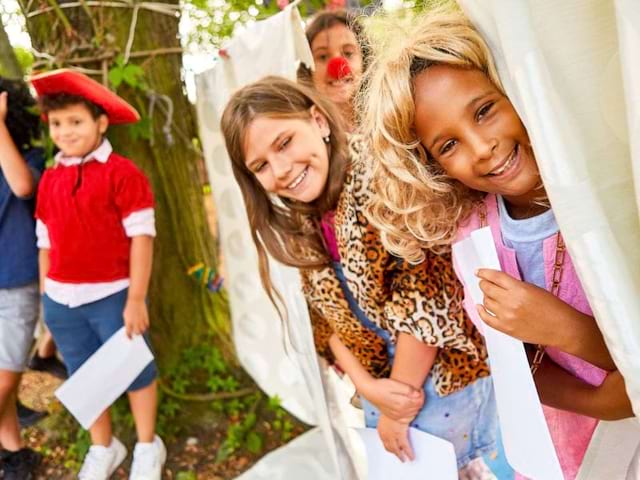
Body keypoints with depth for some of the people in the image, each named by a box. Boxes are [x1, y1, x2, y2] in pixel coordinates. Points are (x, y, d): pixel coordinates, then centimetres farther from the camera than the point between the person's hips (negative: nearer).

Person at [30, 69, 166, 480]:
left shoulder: (122, 172, -11)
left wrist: (136, 298, -15)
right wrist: (46, 295, 10)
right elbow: (46, 241, 12)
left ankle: (148, 447, 32)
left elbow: (141, 236, -14)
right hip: (62, 300, 6)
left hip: (113, 296, -5)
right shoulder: (49, 179, 7)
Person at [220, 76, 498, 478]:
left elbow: (425, 299, -23)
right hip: (385, 381, 6)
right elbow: (330, 319, 6)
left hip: (448, 378, -6)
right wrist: (369, 388, -8)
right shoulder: (303, 225, 1)